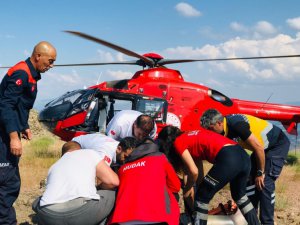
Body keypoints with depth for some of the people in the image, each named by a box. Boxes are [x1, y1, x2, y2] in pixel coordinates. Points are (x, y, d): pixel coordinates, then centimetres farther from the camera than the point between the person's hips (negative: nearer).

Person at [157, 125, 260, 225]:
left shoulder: (178, 142, 5)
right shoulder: (191, 137, 29)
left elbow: (194, 171, -1)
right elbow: (200, 170, 30)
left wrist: (187, 189, 17)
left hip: (228, 159, -9)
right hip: (243, 155, 9)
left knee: (202, 198, 7)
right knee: (239, 195, 32)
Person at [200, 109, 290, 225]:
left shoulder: (236, 124, -32)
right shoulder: (225, 129, -5)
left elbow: (258, 148, -28)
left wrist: (261, 173, -20)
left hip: (278, 144, -9)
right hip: (264, 146, 9)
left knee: (265, 183, -16)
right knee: (250, 179, 6)